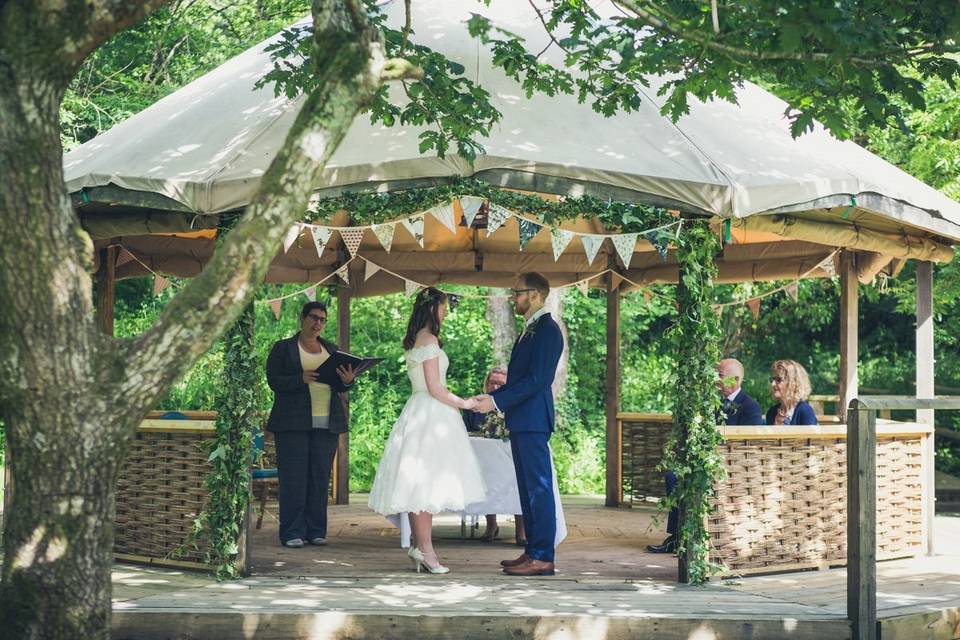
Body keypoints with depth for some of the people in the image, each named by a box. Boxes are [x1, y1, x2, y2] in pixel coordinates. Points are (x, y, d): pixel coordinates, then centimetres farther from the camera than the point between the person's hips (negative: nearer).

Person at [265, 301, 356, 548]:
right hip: (293, 423, -4)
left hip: (327, 423, 4)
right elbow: (274, 380, -4)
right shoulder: (283, 348, 7)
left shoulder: (331, 349, 19)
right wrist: (301, 379, -20)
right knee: (294, 479, -6)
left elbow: (339, 386, 17)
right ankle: (292, 533, -3)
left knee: (321, 478, 3)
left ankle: (316, 531, 8)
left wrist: (347, 380, -7)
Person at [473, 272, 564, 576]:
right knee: (528, 488, 12)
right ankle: (533, 551, 18)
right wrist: (495, 395, 12)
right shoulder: (529, 330, 19)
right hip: (521, 420, 10)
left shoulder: (547, 330, -13)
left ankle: (542, 557, -6)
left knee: (539, 487, -8)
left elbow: (537, 379, -20)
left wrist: (497, 401, -20)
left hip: (533, 420, -10)